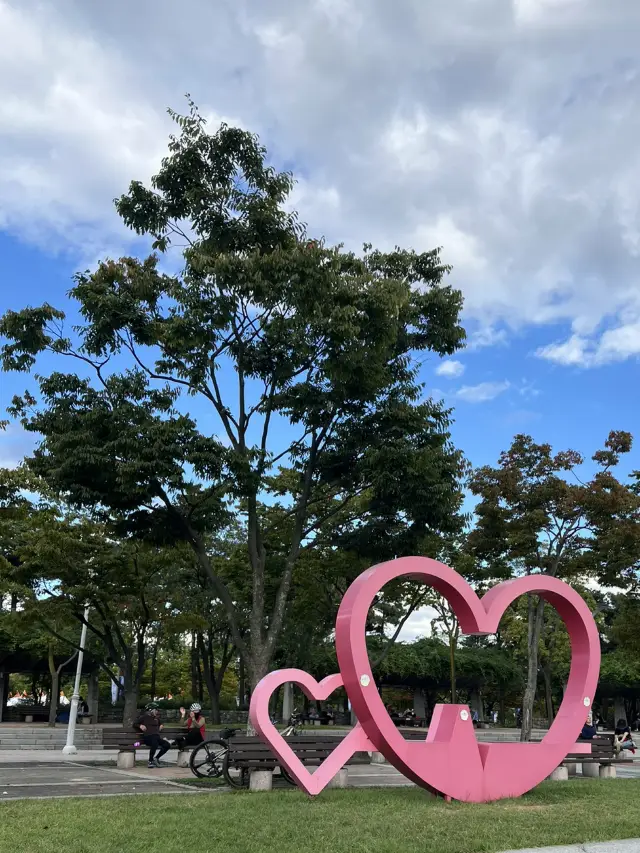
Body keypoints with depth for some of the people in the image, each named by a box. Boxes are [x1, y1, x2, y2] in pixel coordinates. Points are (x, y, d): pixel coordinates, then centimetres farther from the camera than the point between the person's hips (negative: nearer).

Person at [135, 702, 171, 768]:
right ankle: (150, 761, -18)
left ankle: (156, 758, 3)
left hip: (157, 737, 6)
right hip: (147, 737, -6)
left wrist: (161, 726, 24)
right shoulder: (144, 717, 12)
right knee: (155, 743, -39)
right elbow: (134, 724, 11)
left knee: (167, 745, -19)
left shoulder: (156, 718, 28)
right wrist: (140, 726, -8)